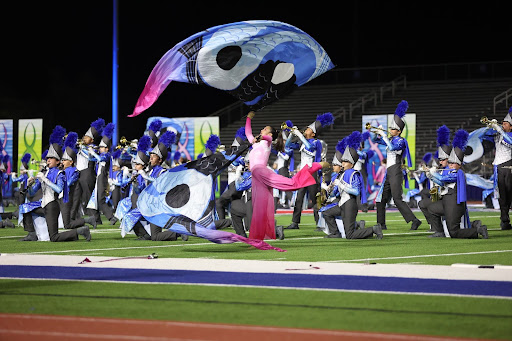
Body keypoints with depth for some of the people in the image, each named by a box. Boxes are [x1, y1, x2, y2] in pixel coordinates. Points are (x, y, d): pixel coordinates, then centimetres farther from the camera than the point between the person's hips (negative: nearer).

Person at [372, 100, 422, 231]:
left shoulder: (400, 141, -8)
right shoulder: (391, 140, 16)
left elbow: (392, 147, -27)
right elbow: (375, 140, 25)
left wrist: (384, 135, -19)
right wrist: (378, 133, 4)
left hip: (395, 174, -9)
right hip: (389, 174, 9)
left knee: (398, 199, -15)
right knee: (381, 200, 8)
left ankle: (414, 220, -17)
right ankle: (381, 224, 13)